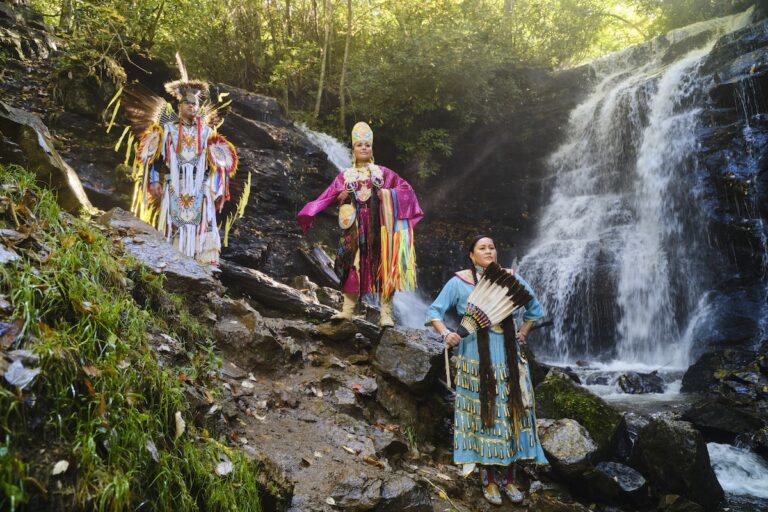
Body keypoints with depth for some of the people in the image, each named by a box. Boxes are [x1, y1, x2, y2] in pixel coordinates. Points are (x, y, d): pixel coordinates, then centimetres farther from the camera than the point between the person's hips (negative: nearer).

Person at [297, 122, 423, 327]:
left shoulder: (382, 172, 12)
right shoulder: (345, 175, 14)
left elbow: (406, 189, 9)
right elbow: (327, 196, 6)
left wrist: (388, 194, -6)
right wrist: (310, 212, -8)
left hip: (377, 224, -1)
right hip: (354, 226, 1)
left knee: (381, 264, -6)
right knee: (353, 264, -5)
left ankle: (386, 313, -8)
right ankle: (347, 310, -3)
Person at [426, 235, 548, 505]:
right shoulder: (458, 282, -2)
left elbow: (534, 306, 19)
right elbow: (434, 311, 0)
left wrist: (523, 333, 9)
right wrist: (446, 333, -16)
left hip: (508, 356, 3)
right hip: (476, 358, -3)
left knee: (511, 412, 4)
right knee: (483, 413, 1)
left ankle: (509, 478, 16)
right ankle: (489, 480, 11)